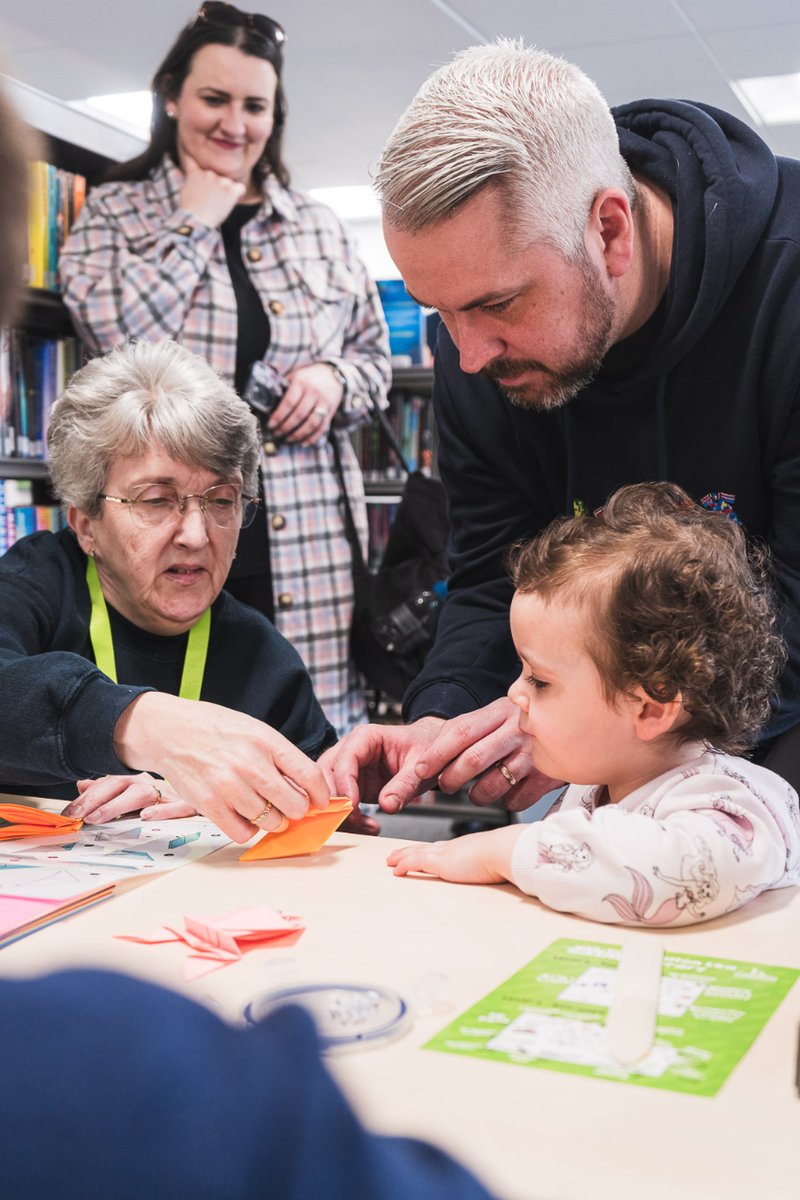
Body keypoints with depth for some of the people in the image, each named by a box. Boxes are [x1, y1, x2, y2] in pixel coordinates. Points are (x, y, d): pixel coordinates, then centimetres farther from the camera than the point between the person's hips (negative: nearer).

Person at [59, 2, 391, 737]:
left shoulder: (319, 227, 16)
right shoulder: (114, 213, 10)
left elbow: (375, 354, 20)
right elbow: (115, 331, -8)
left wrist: (335, 379, -2)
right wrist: (194, 223, -2)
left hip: (305, 533, 3)